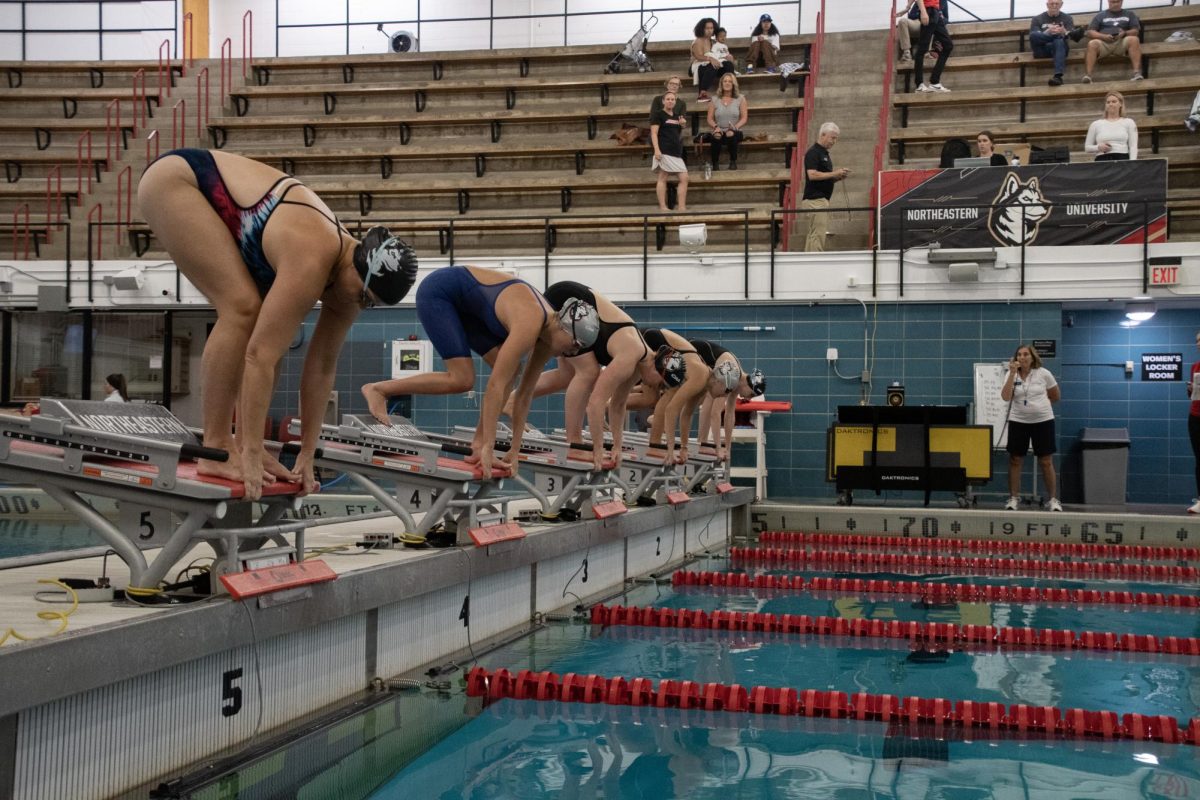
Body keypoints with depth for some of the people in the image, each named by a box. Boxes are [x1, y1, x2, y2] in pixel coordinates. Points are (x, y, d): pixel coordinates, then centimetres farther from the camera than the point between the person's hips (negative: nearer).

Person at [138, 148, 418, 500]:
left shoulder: (352, 271, -8)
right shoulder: (312, 261, -34)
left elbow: (322, 366, -2)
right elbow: (260, 356, -34)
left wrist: (307, 455, 0)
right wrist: (253, 452, -31)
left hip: (214, 200, 9)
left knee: (268, 328, -2)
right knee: (243, 308, -22)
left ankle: (239, 442, 2)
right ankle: (215, 448, -16)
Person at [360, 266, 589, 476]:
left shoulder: (549, 328, -6)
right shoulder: (529, 325, -32)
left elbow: (525, 392, -1)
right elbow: (495, 385, -35)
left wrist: (515, 451, -3)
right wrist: (489, 446, -33)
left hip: (463, 303, 9)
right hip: (437, 290, -9)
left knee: (509, 370, -4)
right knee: (461, 380, -17)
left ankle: (477, 444, -2)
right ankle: (378, 389, -5)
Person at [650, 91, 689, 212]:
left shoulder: (677, 117, 21)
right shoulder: (658, 115, 1)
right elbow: (654, 133, -9)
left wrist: (682, 127, 11)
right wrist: (656, 149, -19)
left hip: (676, 152, 7)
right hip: (664, 151, -7)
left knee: (684, 178, -2)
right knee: (662, 178, -7)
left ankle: (681, 206, -2)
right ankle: (662, 206, -6)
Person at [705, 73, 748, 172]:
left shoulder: (740, 98, 7)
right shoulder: (715, 100, 11)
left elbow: (744, 118, 1)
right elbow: (710, 119, 7)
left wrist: (734, 128, -17)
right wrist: (715, 126, -15)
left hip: (734, 132, 0)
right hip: (719, 131, 0)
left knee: (732, 136, -38)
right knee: (715, 138, -37)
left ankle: (733, 162, -15)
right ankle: (715, 164, -18)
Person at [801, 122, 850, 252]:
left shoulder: (824, 153, 19)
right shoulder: (813, 152, -10)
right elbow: (812, 175, -22)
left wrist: (838, 177, 7)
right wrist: (834, 173, -16)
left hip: (822, 199, 10)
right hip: (815, 199, -10)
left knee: (813, 235, 8)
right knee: (817, 235, -13)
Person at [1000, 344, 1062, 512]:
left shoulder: (1043, 373, -4)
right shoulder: (1012, 375, -1)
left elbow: (1056, 396, 9)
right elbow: (1005, 397, -18)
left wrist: (1040, 403, 9)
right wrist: (1012, 374, -21)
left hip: (1043, 421, -1)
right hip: (1018, 422, 1)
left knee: (1046, 462, 2)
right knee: (1015, 461, 4)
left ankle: (1054, 499, 9)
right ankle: (1013, 498, 12)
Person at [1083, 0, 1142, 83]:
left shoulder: (1130, 14, 24)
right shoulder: (1100, 16, 22)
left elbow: (1135, 31, 13)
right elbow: (1090, 32, 10)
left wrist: (1124, 33, -10)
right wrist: (1104, 36, -9)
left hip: (1122, 42, 0)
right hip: (1104, 43, 0)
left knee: (1133, 39, -32)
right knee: (1092, 44, -34)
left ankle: (1137, 73, -43)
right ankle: (1087, 75, -47)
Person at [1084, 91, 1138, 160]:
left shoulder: (1128, 123, 12)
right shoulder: (1096, 124, 13)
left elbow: (1133, 146, 6)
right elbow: (1087, 147, 16)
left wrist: (1132, 163, -10)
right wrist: (1098, 147, -6)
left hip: (1123, 158, 0)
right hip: (1102, 159, 1)